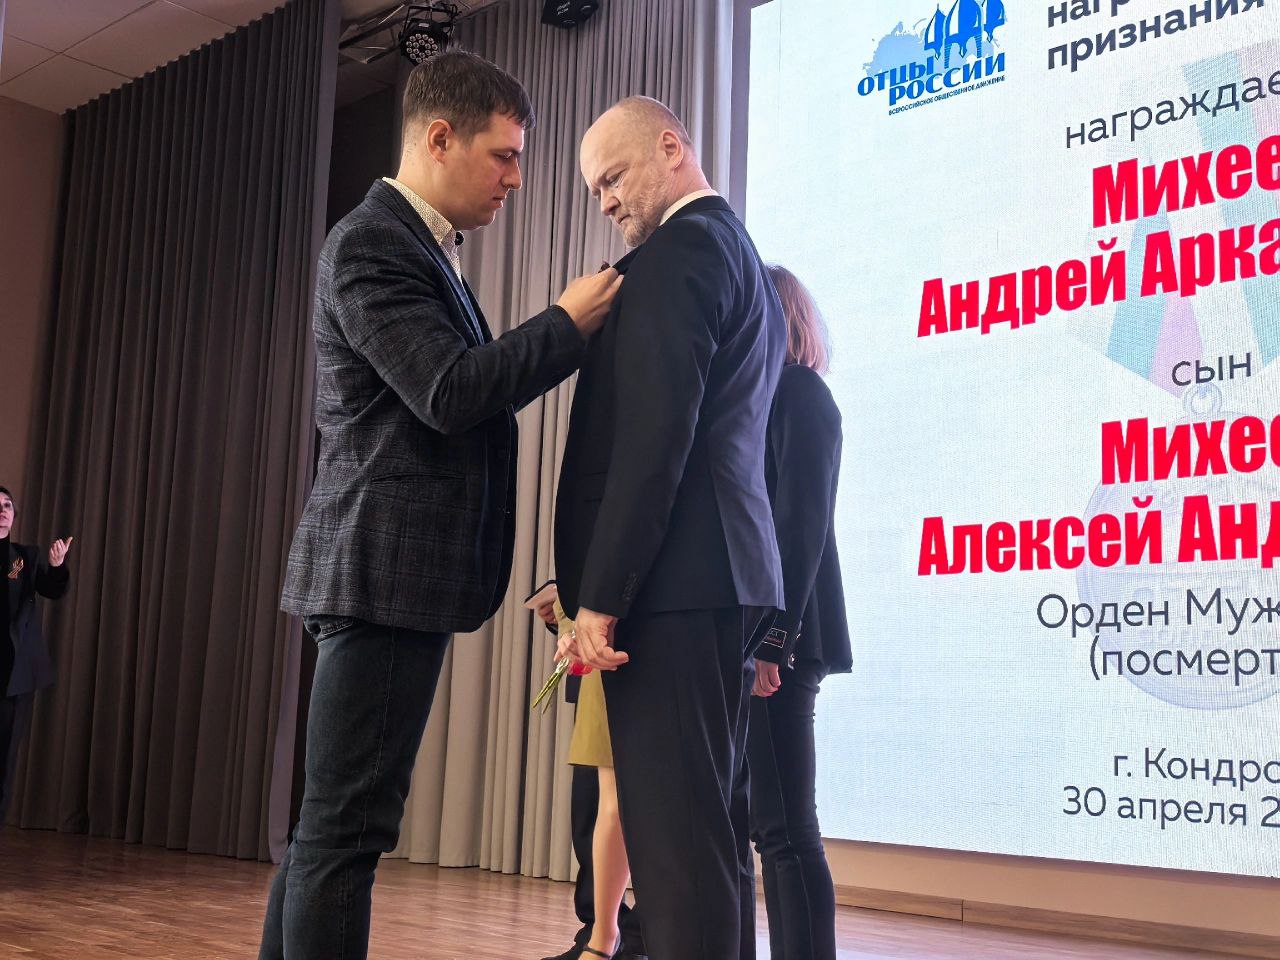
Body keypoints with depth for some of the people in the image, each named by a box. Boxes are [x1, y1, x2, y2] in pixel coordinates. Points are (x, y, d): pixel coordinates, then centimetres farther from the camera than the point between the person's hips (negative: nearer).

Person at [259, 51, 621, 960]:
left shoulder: (427, 251, 20)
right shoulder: (370, 244, -11)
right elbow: (452, 391, -20)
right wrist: (569, 323, -11)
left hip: (399, 577, 10)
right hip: (383, 569, -10)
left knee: (334, 825, 14)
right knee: (346, 828, -6)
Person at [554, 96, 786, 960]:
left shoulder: (680, 250, -8)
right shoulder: (748, 261, 23)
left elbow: (654, 439, -18)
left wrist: (600, 594, -18)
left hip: (674, 582, -10)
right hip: (726, 575, 10)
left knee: (674, 836, -8)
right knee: (712, 830, 13)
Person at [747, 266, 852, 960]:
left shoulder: (798, 391, -3)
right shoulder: (763, 396, 21)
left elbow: (802, 523, -13)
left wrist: (773, 635, -20)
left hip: (774, 639, -9)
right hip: (742, 635, 9)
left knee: (784, 826, -8)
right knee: (773, 826, 9)